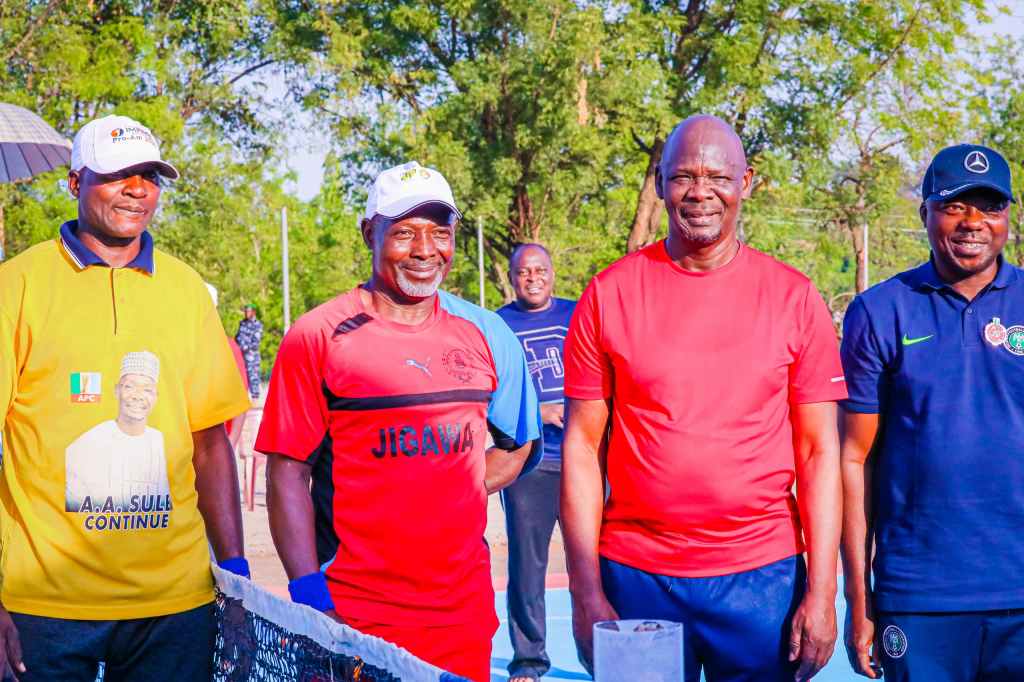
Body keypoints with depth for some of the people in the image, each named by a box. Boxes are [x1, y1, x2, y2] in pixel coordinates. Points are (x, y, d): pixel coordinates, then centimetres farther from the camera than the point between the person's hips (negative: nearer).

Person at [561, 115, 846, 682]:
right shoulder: (609, 295, 0)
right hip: (635, 575, 0)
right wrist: (586, 592, -4)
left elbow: (818, 450, 2)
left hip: (763, 575, 0)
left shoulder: (793, 297, 1)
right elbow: (583, 446, 1)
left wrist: (822, 592, -5)